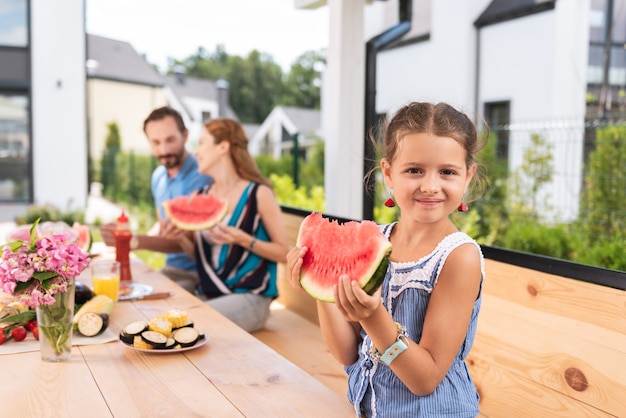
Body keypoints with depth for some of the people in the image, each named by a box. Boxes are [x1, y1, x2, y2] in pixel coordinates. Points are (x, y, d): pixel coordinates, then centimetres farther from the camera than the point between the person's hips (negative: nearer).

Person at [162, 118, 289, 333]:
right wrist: (181, 238, -5)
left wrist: (243, 240, -22)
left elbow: (284, 253, -7)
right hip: (208, 295, 6)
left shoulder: (259, 194, -9)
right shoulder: (202, 196, 8)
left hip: (248, 297, -6)